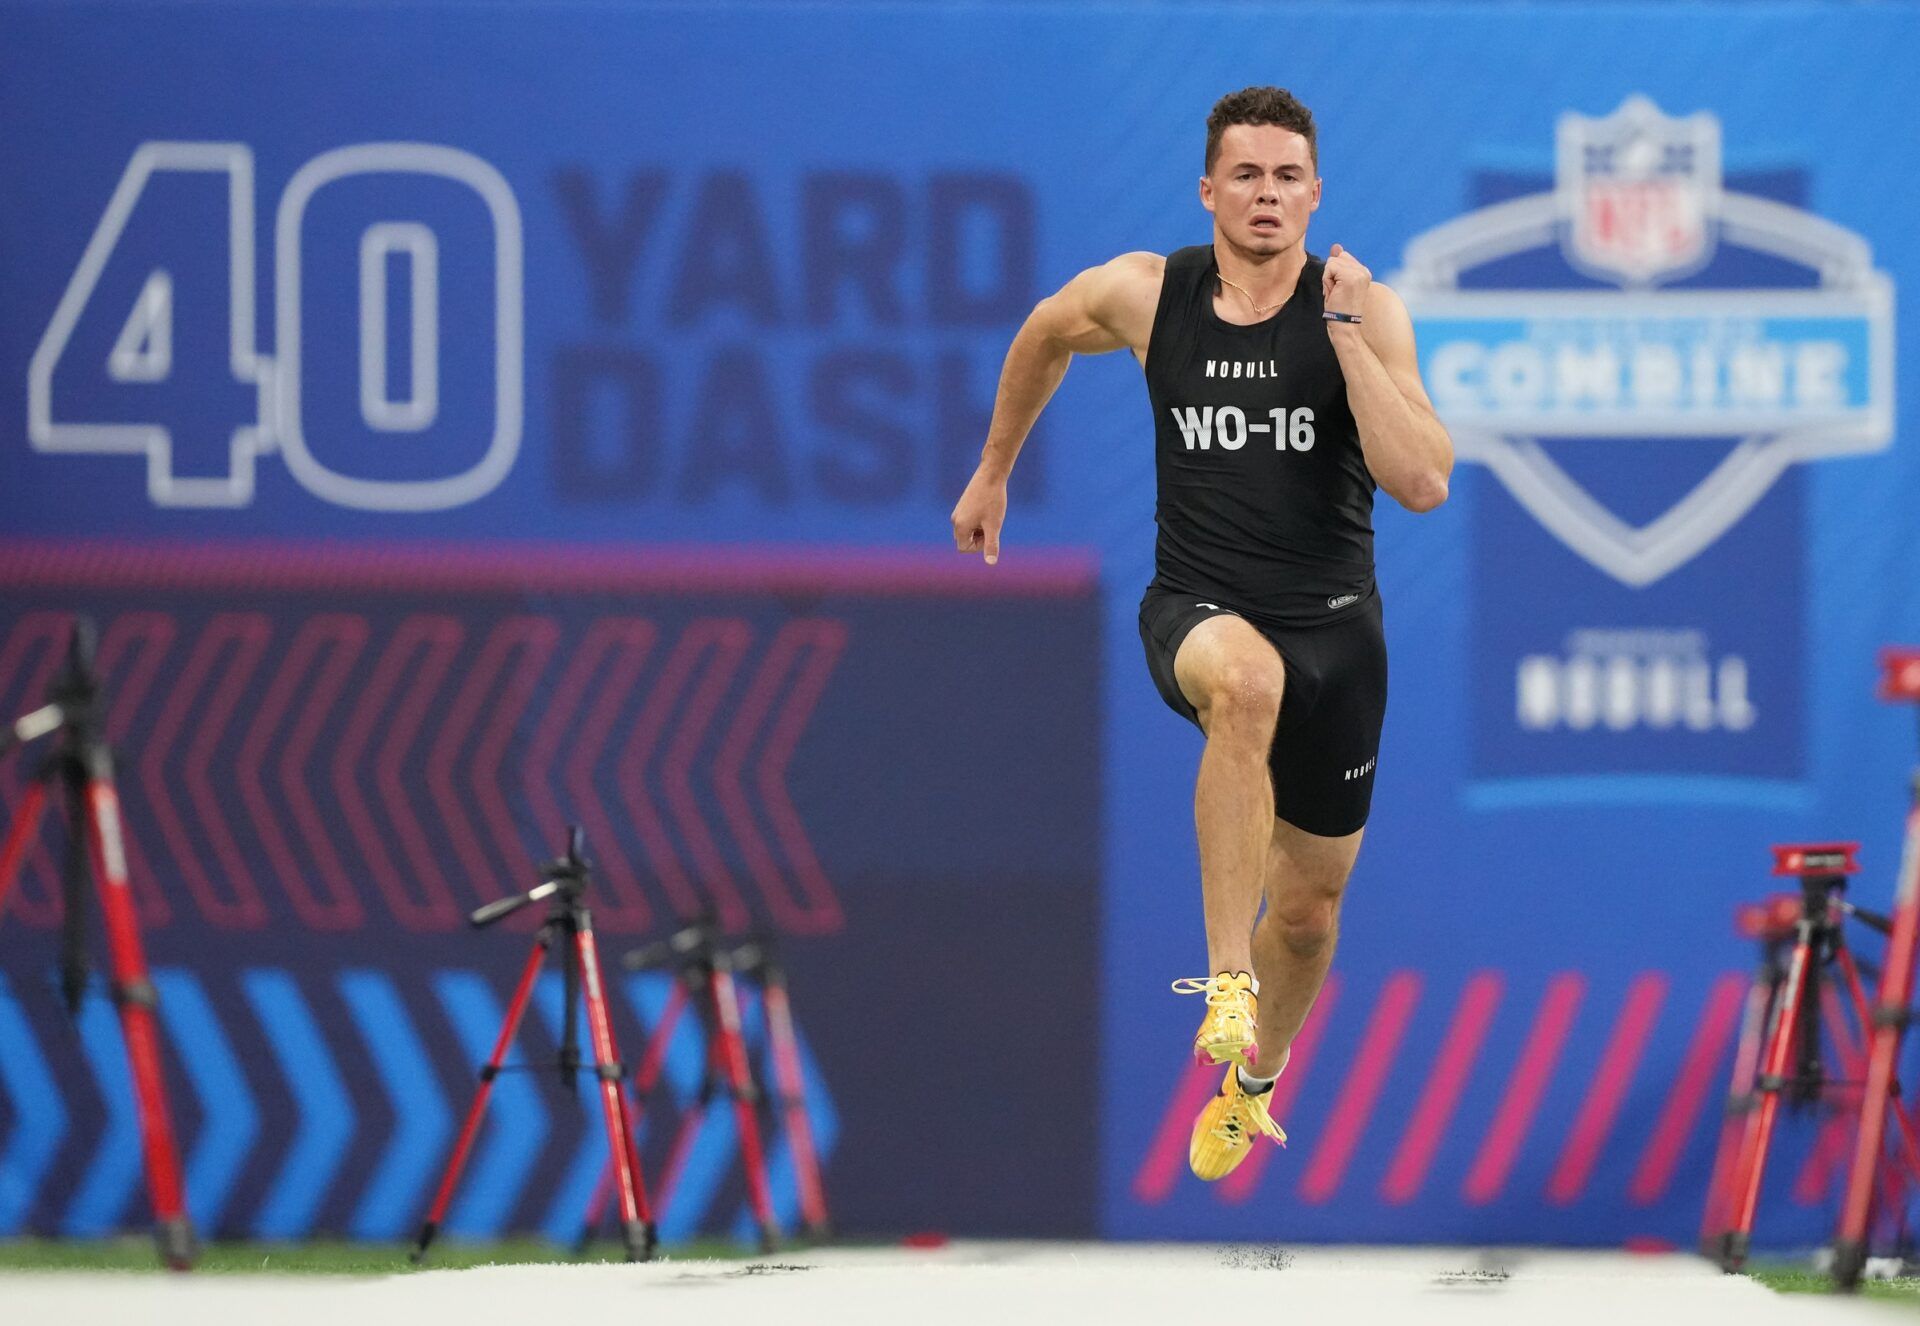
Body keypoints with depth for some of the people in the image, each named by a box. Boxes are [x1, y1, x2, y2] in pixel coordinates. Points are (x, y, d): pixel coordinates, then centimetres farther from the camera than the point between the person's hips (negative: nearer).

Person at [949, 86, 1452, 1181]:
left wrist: (1347, 336, -24)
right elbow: (1044, 337, 19)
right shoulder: (1143, 295, -5)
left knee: (1308, 908, 14)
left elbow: (1424, 484, -21)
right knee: (1245, 679, -41)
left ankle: (1253, 1082, 46)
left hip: (1332, 623, 1)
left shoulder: (1365, 310, -9)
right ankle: (1227, 980, -37)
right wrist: (993, 473, 27)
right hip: (1198, 610, -1)